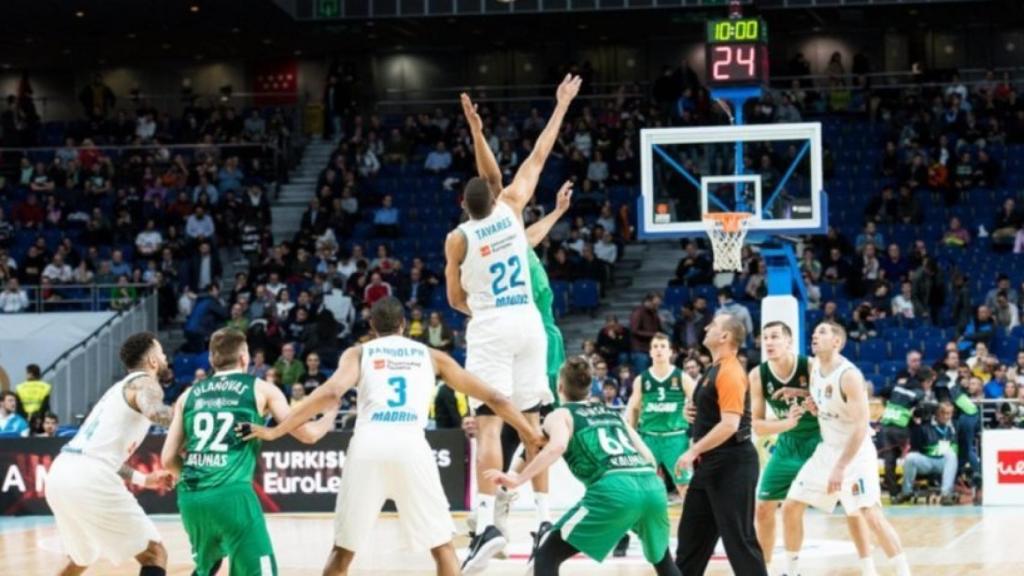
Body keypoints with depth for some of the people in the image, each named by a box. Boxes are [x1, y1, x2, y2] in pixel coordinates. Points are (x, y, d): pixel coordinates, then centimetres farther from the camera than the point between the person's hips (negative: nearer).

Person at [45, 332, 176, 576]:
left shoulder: (121, 389, 29)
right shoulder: (144, 383, 2)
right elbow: (156, 413, -23)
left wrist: (142, 479, 37)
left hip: (60, 473, 9)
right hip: (89, 479, -9)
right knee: (154, 555, -2)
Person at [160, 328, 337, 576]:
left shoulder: (189, 395, 17)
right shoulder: (260, 389, 8)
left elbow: (168, 459, 15)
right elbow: (308, 434, 8)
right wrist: (331, 415, 29)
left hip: (190, 497, 5)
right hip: (232, 494, -5)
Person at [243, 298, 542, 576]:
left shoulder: (358, 353, 19)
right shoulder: (431, 355, 24)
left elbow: (331, 393, -2)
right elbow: (492, 397, 24)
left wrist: (275, 431, -1)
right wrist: (531, 433, 35)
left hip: (368, 446, 0)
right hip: (410, 446, 0)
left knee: (343, 550, 15)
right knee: (442, 547, 13)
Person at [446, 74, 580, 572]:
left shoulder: (458, 238, -1)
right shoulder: (511, 209, 3)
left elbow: (455, 299, 9)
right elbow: (539, 155, 12)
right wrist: (562, 106, 20)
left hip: (489, 327, -4)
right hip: (528, 322, 4)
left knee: (489, 425, -12)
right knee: (530, 422, 13)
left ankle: (487, 522, -26)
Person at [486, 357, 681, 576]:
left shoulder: (560, 415, 15)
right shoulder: (612, 413, 31)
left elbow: (558, 446, -9)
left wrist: (518, 480, -10)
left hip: (614, 490, -5)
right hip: (652, 485, 5)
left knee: (546, 556, 5)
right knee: (661, 557, 32)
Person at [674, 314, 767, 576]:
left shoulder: (730, 373, -17)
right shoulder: (716, 370, 14)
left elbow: (730, 424, -25)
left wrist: (694, 451, -23)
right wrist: (693, 412, 7)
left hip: (731, 465, -10)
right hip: (711, 464, 10)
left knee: (739, 538, -7)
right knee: (692, 533, 15)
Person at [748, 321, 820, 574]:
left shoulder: (812, 367, -21)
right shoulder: (758, 376, -11)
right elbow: (757, 427, -11)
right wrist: (786, 423, -28)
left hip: (817, 441, -4)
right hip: (787, 443, 4)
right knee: (763, 508, 5)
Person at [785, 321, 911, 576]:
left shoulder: (849, 375, -23)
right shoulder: (814, 367, 2)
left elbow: (861, 427, -26)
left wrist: (841, 467, -29)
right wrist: (813, 407, -3)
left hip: (856, 452, -9)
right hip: (828, 448, 9)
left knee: (871, 515, -18)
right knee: (792, 504, 10)